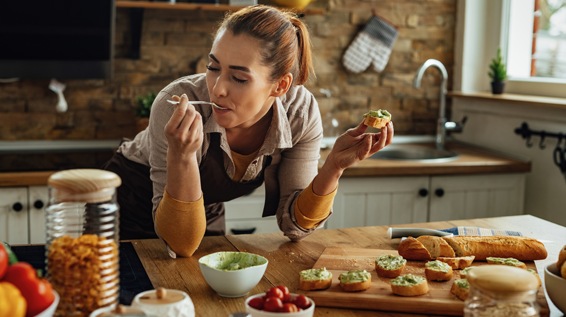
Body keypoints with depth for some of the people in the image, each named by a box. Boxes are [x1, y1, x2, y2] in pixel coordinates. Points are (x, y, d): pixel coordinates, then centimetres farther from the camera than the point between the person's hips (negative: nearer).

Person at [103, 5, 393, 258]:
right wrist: (182, 155, -45)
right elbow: (181, 244, -31)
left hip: (208, 217, 3)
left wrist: (334, 165, -30)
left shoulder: (301, 112, -22)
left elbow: (294, 224, -15)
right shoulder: (177, 105, -32)